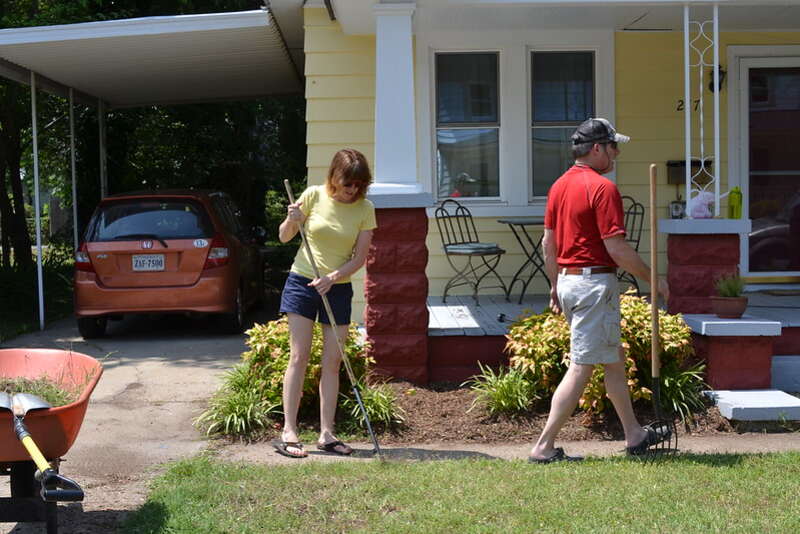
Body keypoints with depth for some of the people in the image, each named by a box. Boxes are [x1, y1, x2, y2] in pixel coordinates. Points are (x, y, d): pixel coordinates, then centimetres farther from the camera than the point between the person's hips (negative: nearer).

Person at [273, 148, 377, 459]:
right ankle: (288, 433, -3)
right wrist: (292, 220, -21)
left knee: (332, 361, 2)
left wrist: (333, 277, -20)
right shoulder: (314, 195, -7)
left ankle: (326, 433, 8)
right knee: (299, 357, -5)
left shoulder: (365, 209, -3)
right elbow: (284, 237, 1)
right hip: (302, 282, -2)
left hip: (338, 289, 2)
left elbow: (359, 258, -4)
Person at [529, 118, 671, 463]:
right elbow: (617, 248, -18)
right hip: (595, 282, -10)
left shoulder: (559, 185, 11)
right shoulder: (603, 188, -15)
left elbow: (548, 243, 14)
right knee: (581, 367, -6)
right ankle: (544, 447, -4)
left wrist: (555, 287, 21)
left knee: (614, 358, 19)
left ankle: (634, 434, 29)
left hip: (568, 281, 10)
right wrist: (653, 280, -8)